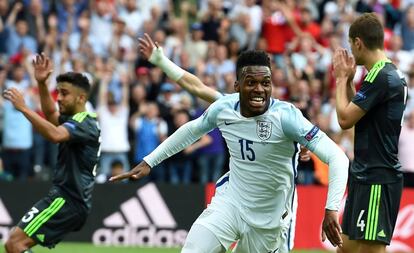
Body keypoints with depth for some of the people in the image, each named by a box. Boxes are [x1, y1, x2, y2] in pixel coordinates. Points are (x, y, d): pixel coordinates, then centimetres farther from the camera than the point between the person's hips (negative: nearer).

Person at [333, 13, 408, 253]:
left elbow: (345, 119, -15)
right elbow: (358, 115, 21)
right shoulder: (392, 74, 14)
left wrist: (342, 79, -2)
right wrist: (348, 80, 14)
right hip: (366, 175, 10)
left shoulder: (380, 76, -17)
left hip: (377, 180, -10)